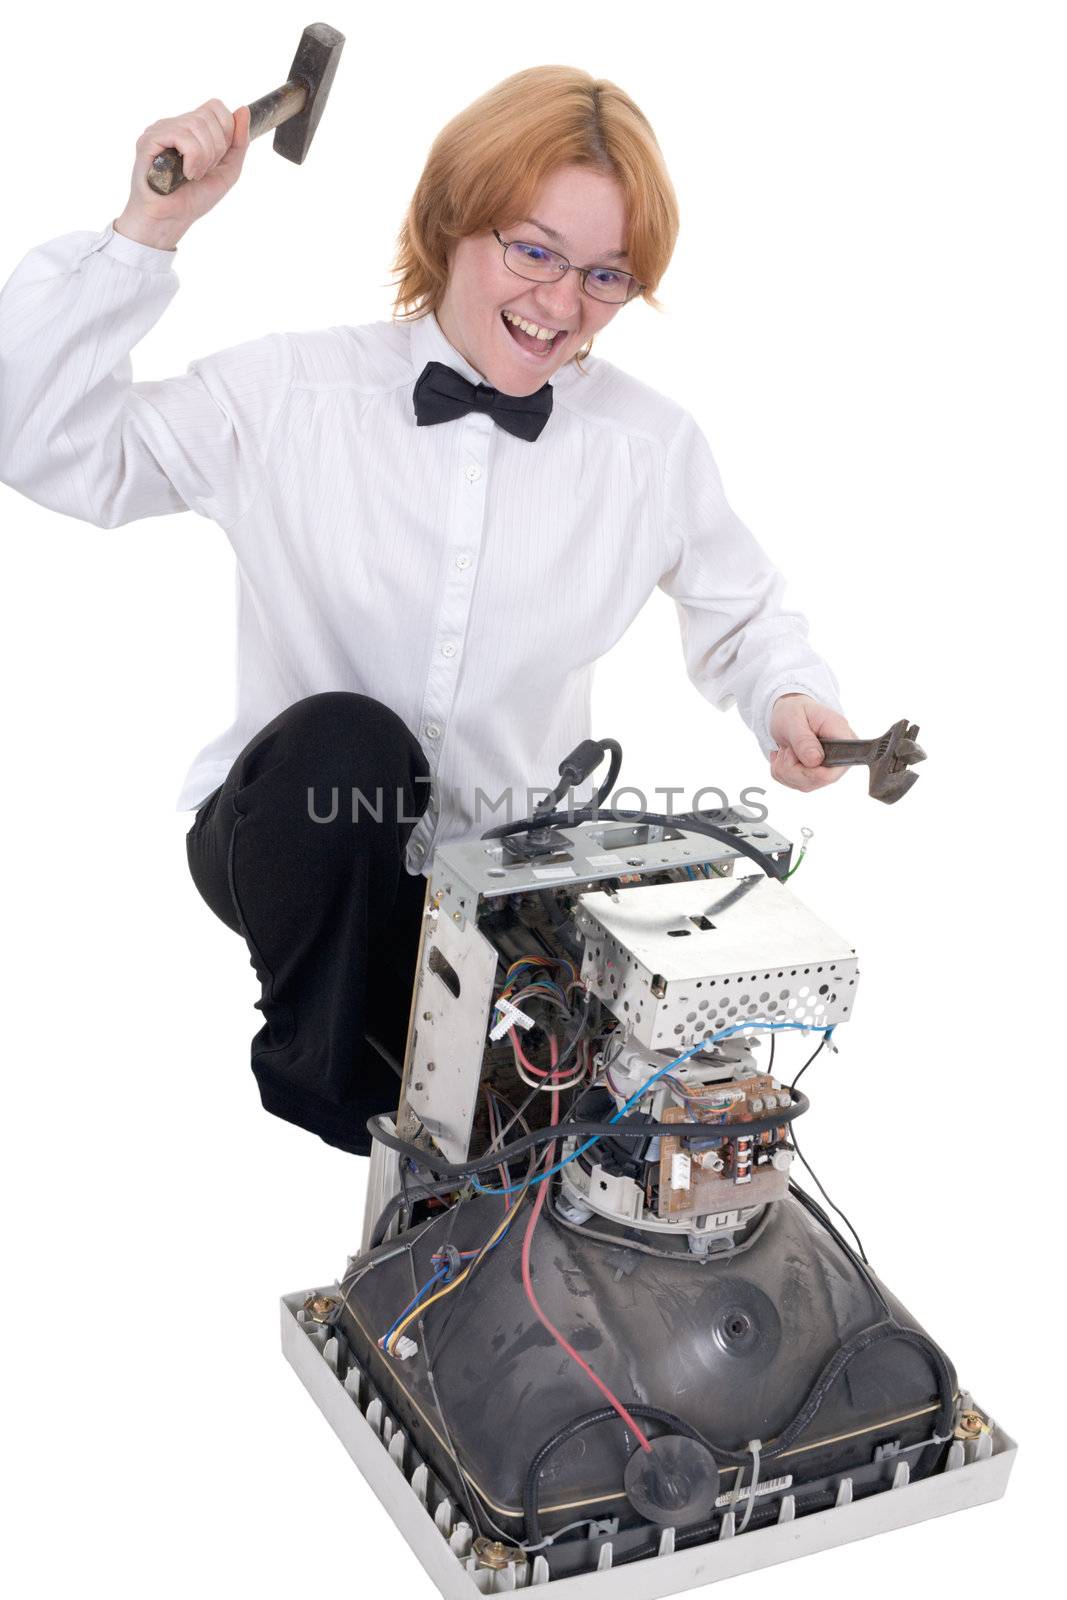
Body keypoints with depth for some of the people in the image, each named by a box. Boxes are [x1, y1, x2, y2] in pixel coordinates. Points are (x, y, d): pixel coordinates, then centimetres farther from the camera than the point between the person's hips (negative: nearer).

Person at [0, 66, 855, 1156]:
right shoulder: (292, 395, -9)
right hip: (305, 842, -2)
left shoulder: (654, 447, -3)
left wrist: (787, 694, -8)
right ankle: (324, 1071, -7)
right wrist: (148, 231, -21)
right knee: (344, 741, -35)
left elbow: (741, 611, 13)